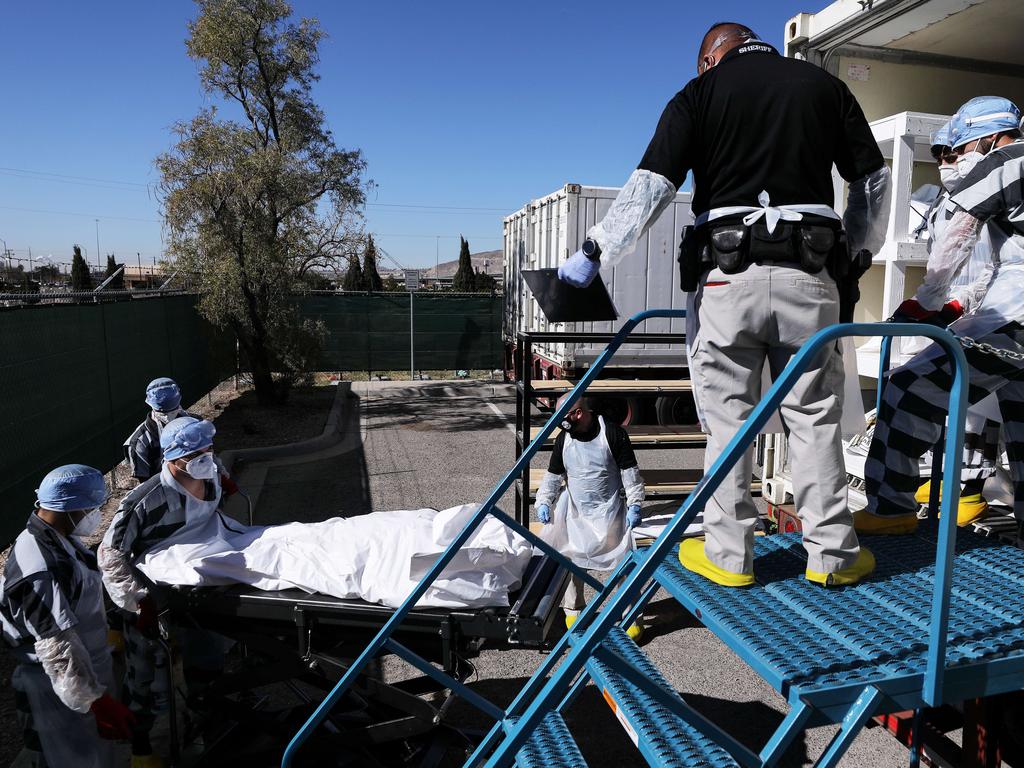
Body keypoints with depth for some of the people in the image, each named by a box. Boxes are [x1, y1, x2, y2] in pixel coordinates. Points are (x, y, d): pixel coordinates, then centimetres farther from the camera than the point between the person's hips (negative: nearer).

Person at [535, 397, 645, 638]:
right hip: (574, 511, 4)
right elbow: (553, 475, 8)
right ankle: (573, 609, 21)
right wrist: (543, 502, -5)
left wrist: (634, 505, -12)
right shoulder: (563, 439, 1)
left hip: (609, 511, -4)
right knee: (570, 559, 3)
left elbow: (630, 472, -7)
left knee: (622, 560, -4)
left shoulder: (613, 434, -12)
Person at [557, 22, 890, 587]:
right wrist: (854, 255, 26)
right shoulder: (826, 86, 16)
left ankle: (727, 554, 12)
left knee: (727, 420, 5)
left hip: (726, 274, -2)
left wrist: (593, 253, -3)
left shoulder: (700, 93, 7)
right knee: (815, 419, 9)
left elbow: (650, 186, -6)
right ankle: (833, 553, 16)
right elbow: (874, 180, 16)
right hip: (810, 274, 3)